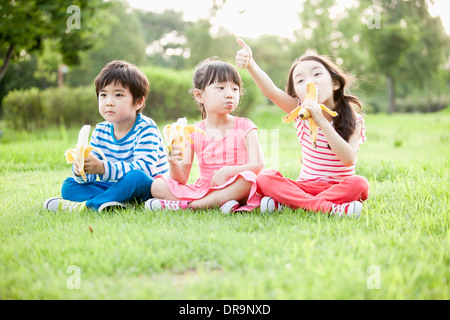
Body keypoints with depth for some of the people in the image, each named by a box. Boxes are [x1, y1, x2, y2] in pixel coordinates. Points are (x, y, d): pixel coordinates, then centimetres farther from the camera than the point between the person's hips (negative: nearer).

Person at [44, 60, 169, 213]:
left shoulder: (145, 128, -14)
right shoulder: (100, 131, 5)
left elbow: (143, 167, -30)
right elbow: (89, 177, 1)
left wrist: (103, 167, -39)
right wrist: (80, 171, -25)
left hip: (148, 188, -6)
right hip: (119, 188, 7)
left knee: (136, 177, -38)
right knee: (68, 186, -2)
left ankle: (89, 205, -27)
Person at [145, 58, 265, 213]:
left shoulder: (244, 127, 2)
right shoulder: (193, 133, 5)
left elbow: (259, 165, -10)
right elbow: (182, 179, 2)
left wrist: (228, 171, -25)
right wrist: (174, 163, -21)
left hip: (232, 188, -2)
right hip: (202, 189, 2)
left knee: (247, 179, -35)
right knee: (157, 186, -13)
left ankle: (182, 205, -28)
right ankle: (216, 204, -27)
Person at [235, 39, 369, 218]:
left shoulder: (353, 121, -7)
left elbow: (349, 159, -23)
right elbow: (271, 91, -16)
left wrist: (322, 122, -29)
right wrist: (250, 63, -34)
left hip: (337, 188, -2)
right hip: (304, 186, 2)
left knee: (359, 184, -34)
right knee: (264, 178, -21)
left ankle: (285, 203, -31)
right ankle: (329, 207, -34)